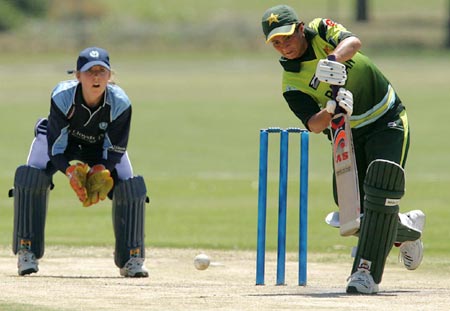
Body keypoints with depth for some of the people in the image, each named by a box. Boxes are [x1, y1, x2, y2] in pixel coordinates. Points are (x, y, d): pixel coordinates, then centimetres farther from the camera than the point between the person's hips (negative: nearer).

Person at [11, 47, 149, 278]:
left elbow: (115, 151, -20)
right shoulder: (62, 96, -35)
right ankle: (26, 252, -16)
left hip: (101, 148, 1)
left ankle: (131, 258, -2)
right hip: (60, 140, -1)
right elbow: (56, 147, -28)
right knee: (30, 178, -27)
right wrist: (71, 172, -44)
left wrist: (101, 172, -37)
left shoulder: (120, 103, -31)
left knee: (131, 188, -18)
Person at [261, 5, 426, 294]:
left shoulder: (322, 30, -11)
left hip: (388, 121, -3)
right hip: (347, 136, 3)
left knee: (381, 184, -23)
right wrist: (331, 110, -42)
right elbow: (314, 125, -21)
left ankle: (367, 271, -23)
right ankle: (407, 228, 30)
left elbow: (353, 42, -33)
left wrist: (334, 59, -53)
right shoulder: (291, 83, -9)